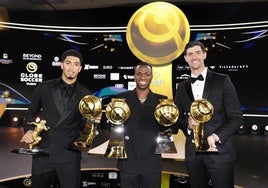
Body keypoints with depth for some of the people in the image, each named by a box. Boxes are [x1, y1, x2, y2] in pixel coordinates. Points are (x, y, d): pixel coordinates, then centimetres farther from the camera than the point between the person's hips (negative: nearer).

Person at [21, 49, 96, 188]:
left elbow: (85, 125, 9)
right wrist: (29, 130, -5)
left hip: (69, 155, 0)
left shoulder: (85, 95, 4)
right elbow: (31, 113, 13)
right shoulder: (44, 88, 4)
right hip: (42, 153, 1)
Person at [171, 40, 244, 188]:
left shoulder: (222, 81, -2)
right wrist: (187, 124, -9)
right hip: (192, 152, 3)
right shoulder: (182, 87, 9)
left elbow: (237, 117, -5)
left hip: (219, 150, -3)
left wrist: (216, 137, -16)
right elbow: (177, 117, 13)